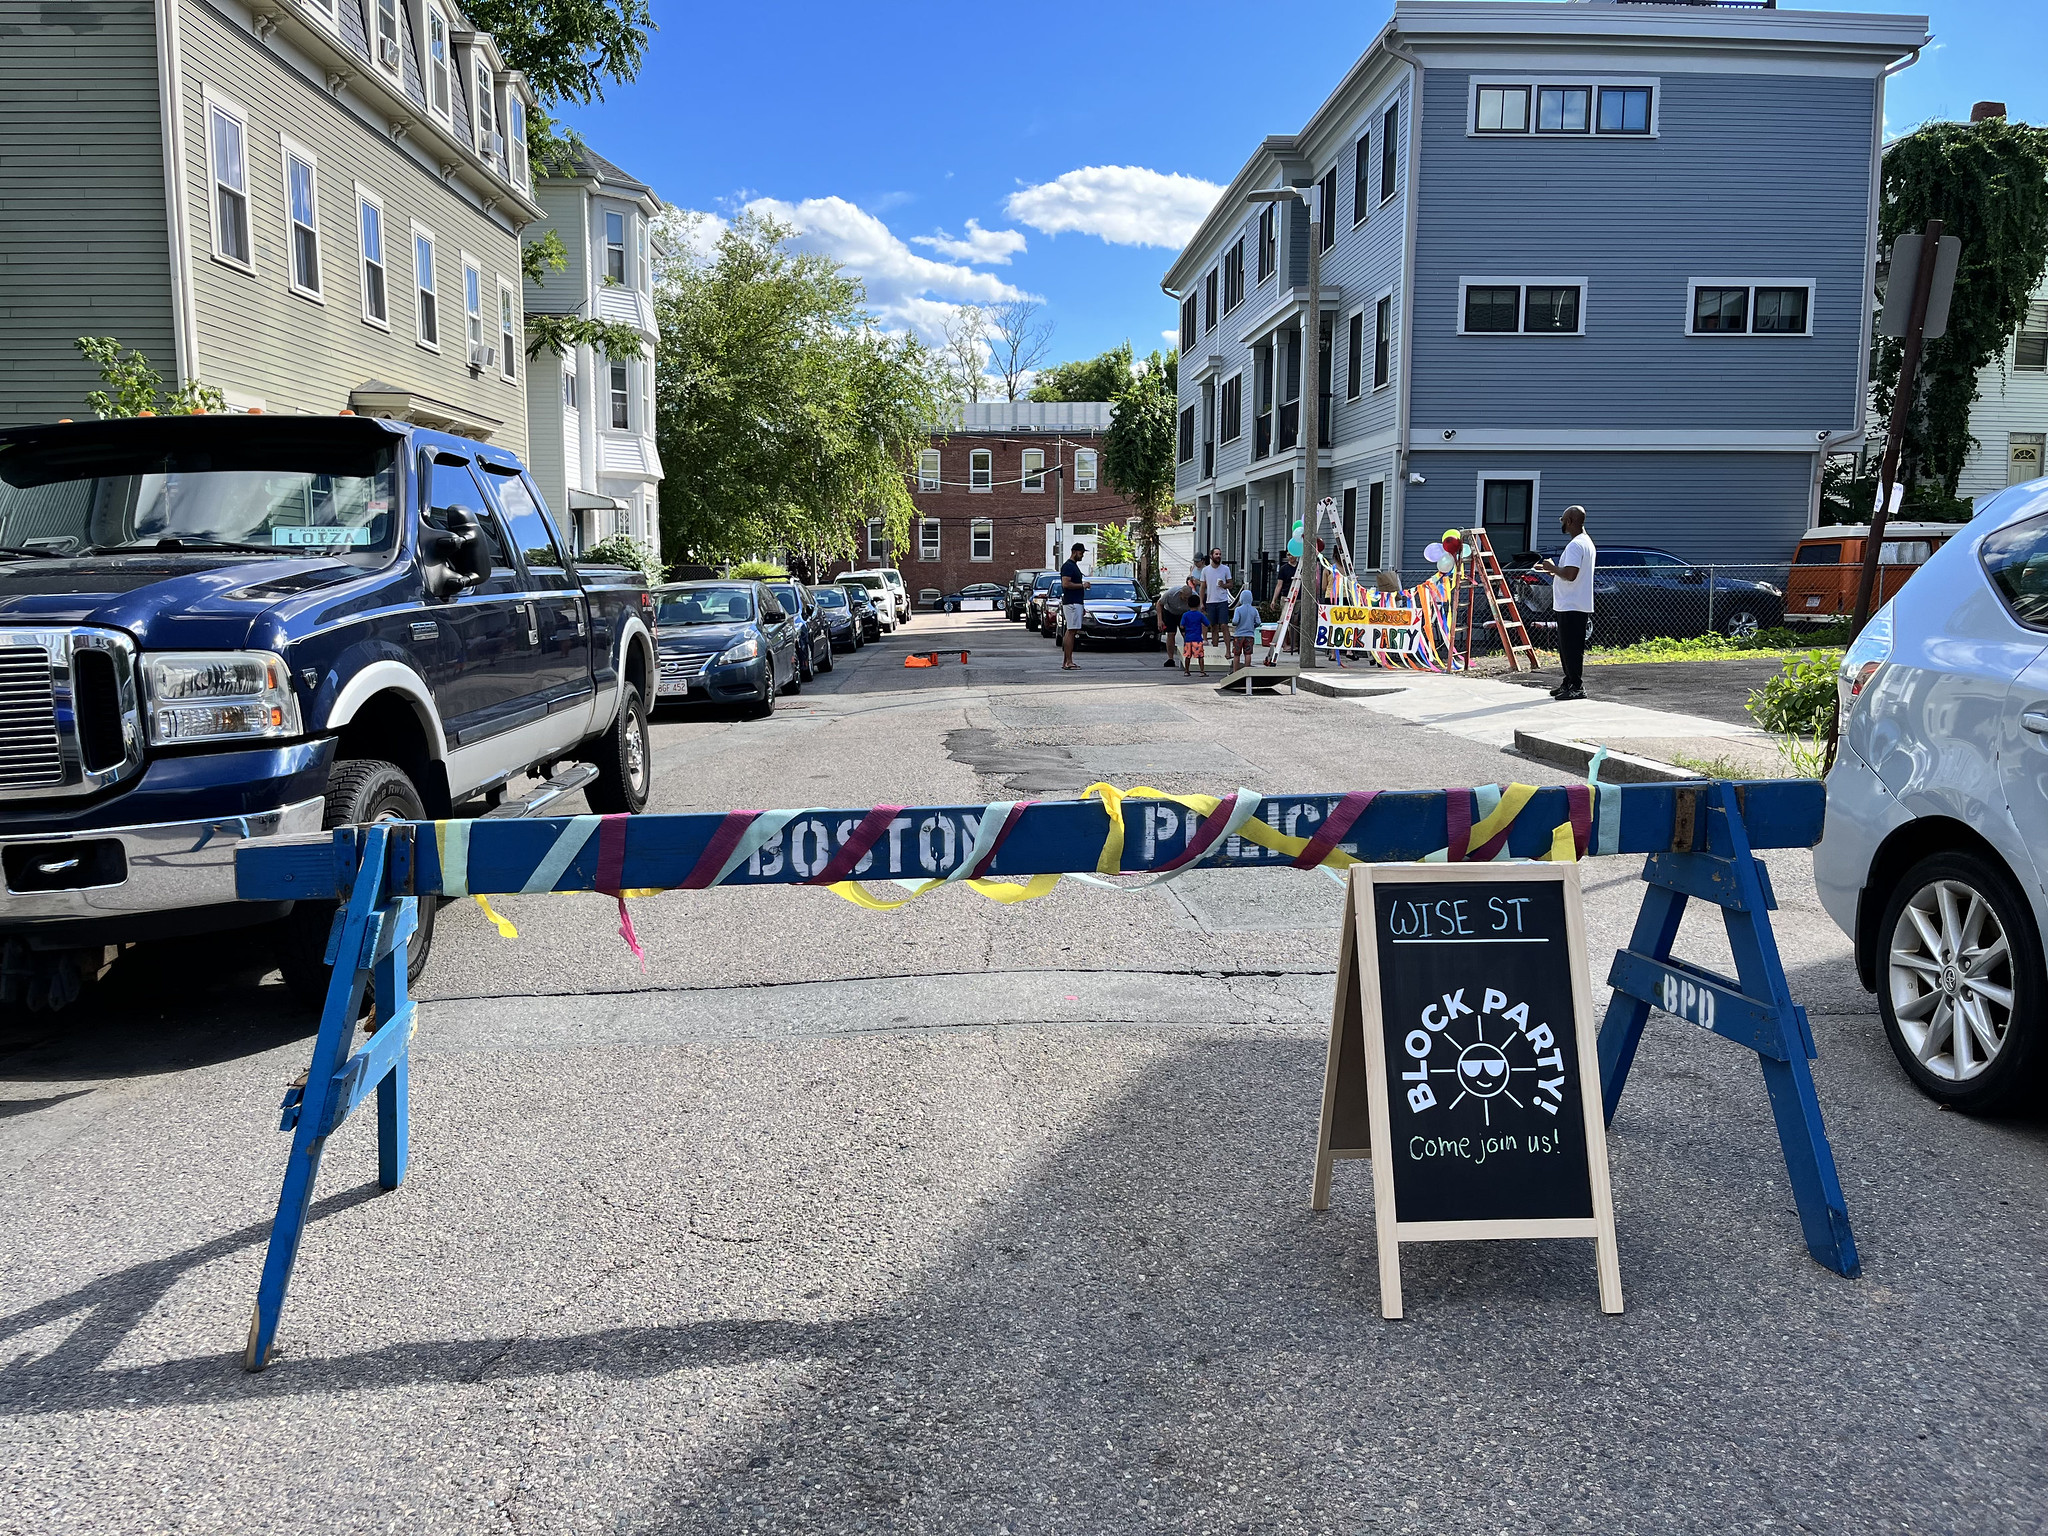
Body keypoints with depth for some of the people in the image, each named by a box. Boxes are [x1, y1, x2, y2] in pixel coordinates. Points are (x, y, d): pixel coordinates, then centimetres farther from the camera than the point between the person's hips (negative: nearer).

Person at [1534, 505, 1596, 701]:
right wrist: (1552, 571, 17)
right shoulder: (1587, 542, 17)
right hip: (1574, 604, 11)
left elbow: (1570, 574, -27)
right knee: (1566, 648, 17)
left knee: (1571, 648, -8)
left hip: (1572, 607, -11)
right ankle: (1569, 683, 24)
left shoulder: (1575, 545, -18)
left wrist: (1553, 568, -11)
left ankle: (1577, 687, -6)